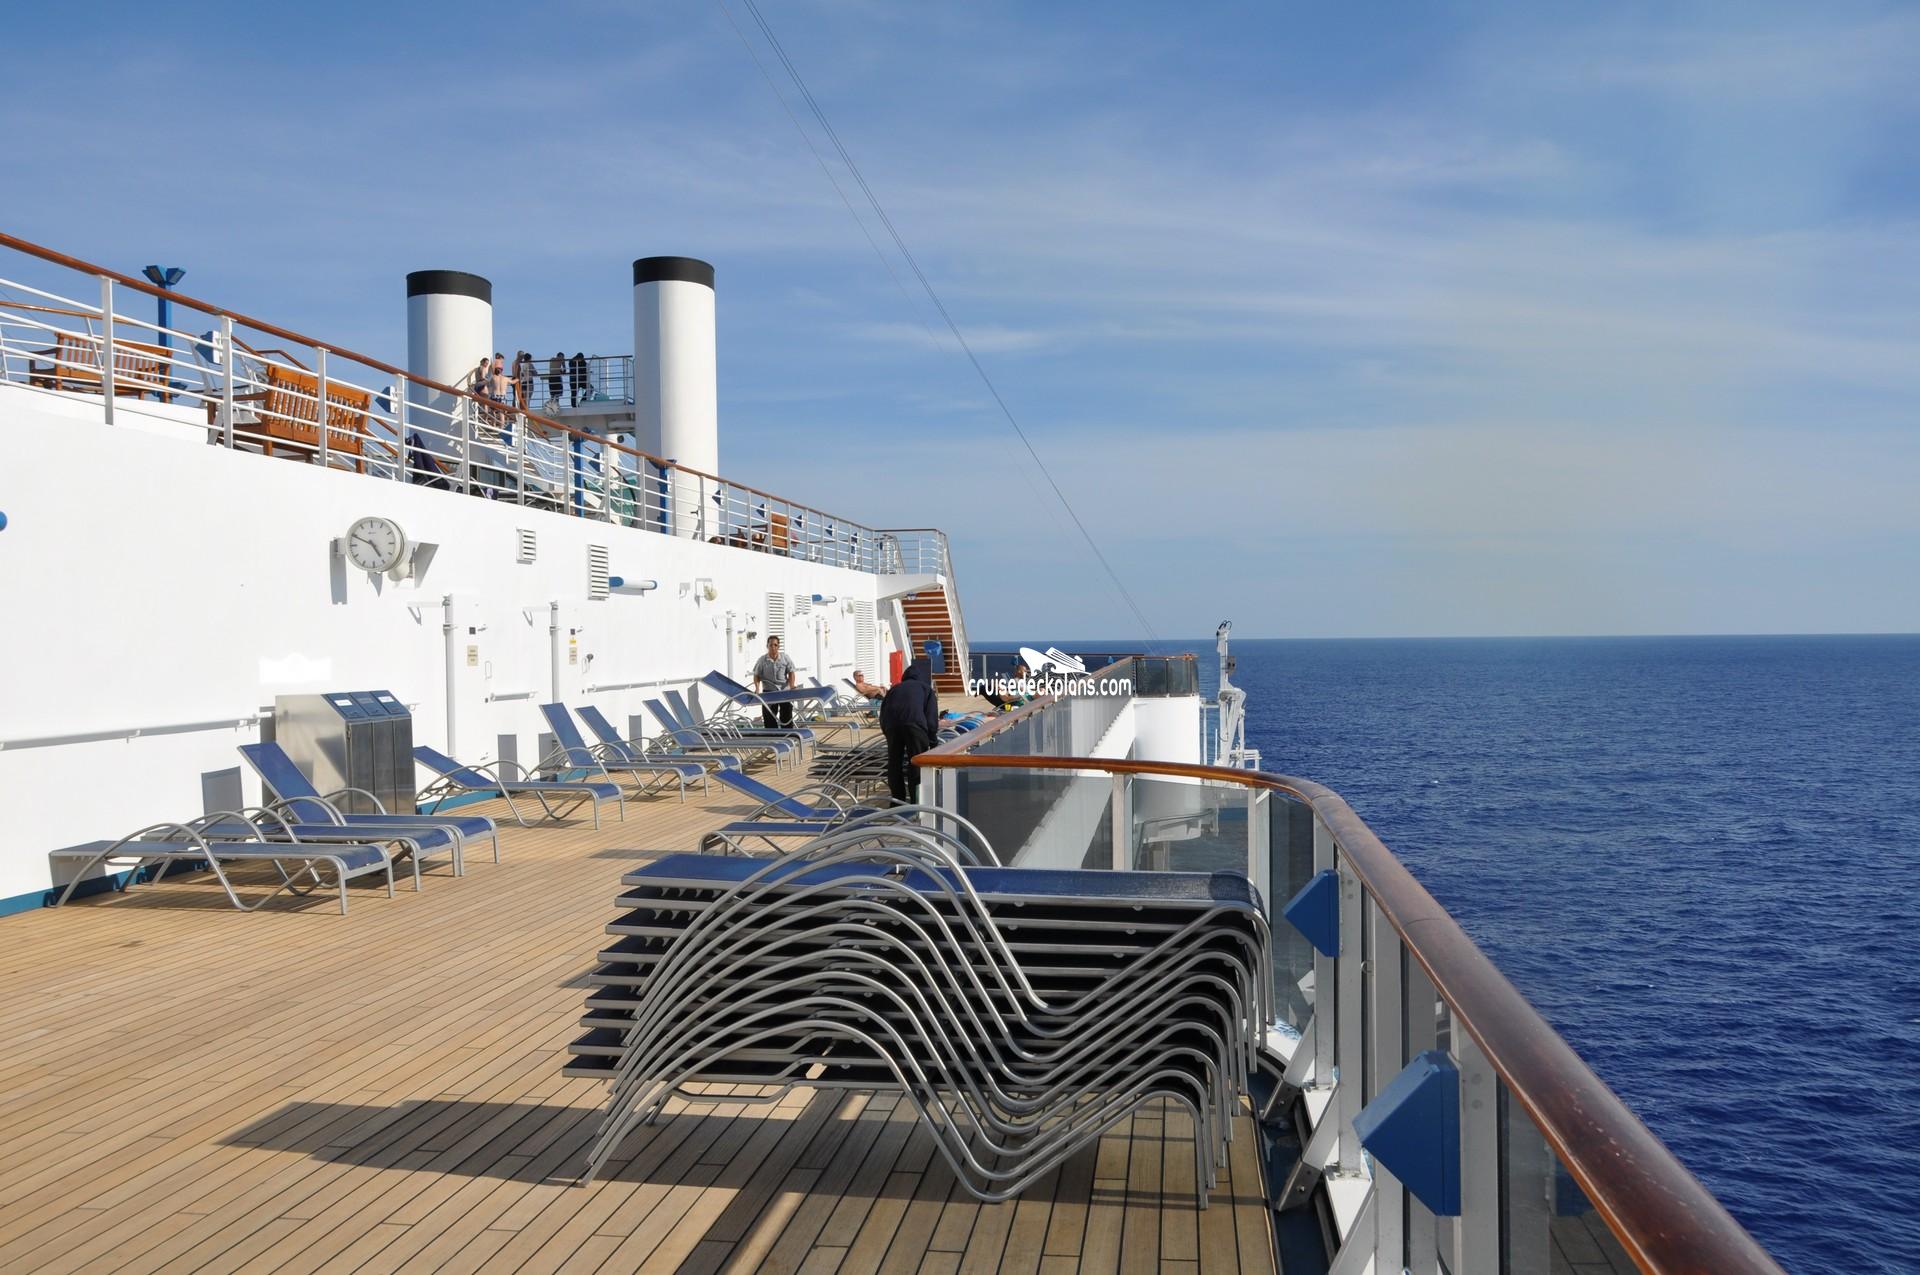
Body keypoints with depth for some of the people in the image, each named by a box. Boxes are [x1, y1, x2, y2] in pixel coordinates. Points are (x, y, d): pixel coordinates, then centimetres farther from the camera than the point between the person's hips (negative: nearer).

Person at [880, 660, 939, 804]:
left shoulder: (895, 688, 32)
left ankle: (897, 800, 20)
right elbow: (932, 718, 13)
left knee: (894, 761, 15)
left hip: (891, 723, 3)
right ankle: (917, 801, 5)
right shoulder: (926, 689, 23)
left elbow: (882, 714, 27)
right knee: (917, 762, 5)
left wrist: (886, 731, 34)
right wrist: (932, 741, 18)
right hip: (914, 722, -3)